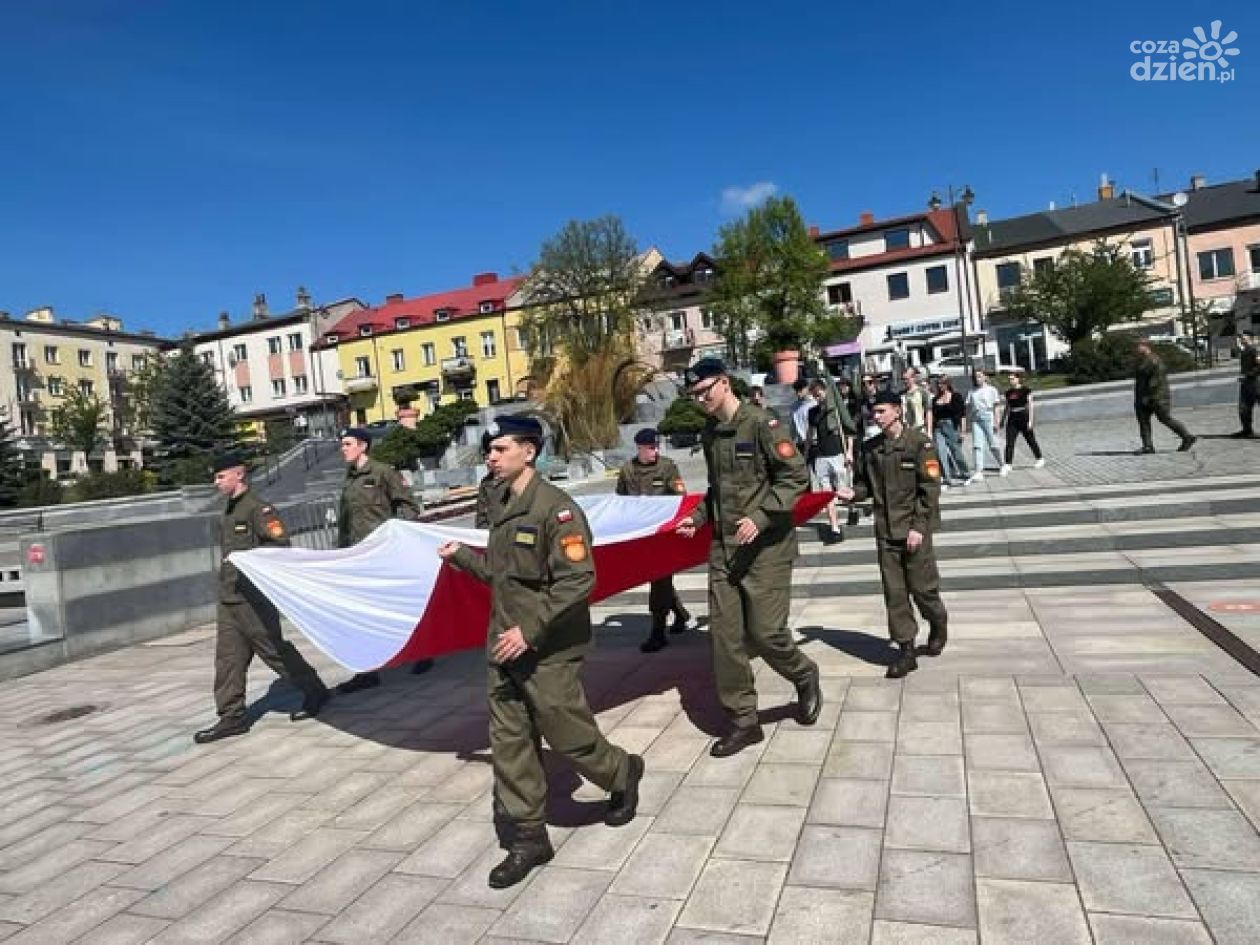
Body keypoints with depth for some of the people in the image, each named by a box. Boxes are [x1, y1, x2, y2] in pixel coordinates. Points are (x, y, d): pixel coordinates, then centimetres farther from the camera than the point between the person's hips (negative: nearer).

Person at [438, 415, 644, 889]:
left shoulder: (556, 507, -17)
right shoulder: (504, 509, 10)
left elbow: (578, 581, -23)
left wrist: (530, 630, -25)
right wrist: (461, 555, 18)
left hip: (548, 651, -8)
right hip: (505, 647, 8)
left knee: (568, 736, 5)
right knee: (509, 742, 9)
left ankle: (623, 775, 35)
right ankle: (529, 838, 23)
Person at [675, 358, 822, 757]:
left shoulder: (762, 424, -10)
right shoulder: (709, 434, 12)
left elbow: (796, 476, -13)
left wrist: (761, 517, -21)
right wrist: (698, 517, 10)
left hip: (766, 547, -6)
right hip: (723, 547, 7)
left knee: (765, 633, -5)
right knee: (725, 637, 4)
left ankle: (803, 676, 28)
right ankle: (743, 722, 18)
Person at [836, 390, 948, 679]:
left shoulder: (919, 442, -8)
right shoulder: (872, 446, 6)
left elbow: (930, 487, -9)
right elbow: (867, 482, 15)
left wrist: (918, 526, -14)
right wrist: (853, 493, -8)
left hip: (914, 528, -4)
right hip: (885, 530, 4)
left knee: (922, 587, 5)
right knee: (894, 591, 5)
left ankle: (938, 626, 35)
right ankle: (906, 650, 14)